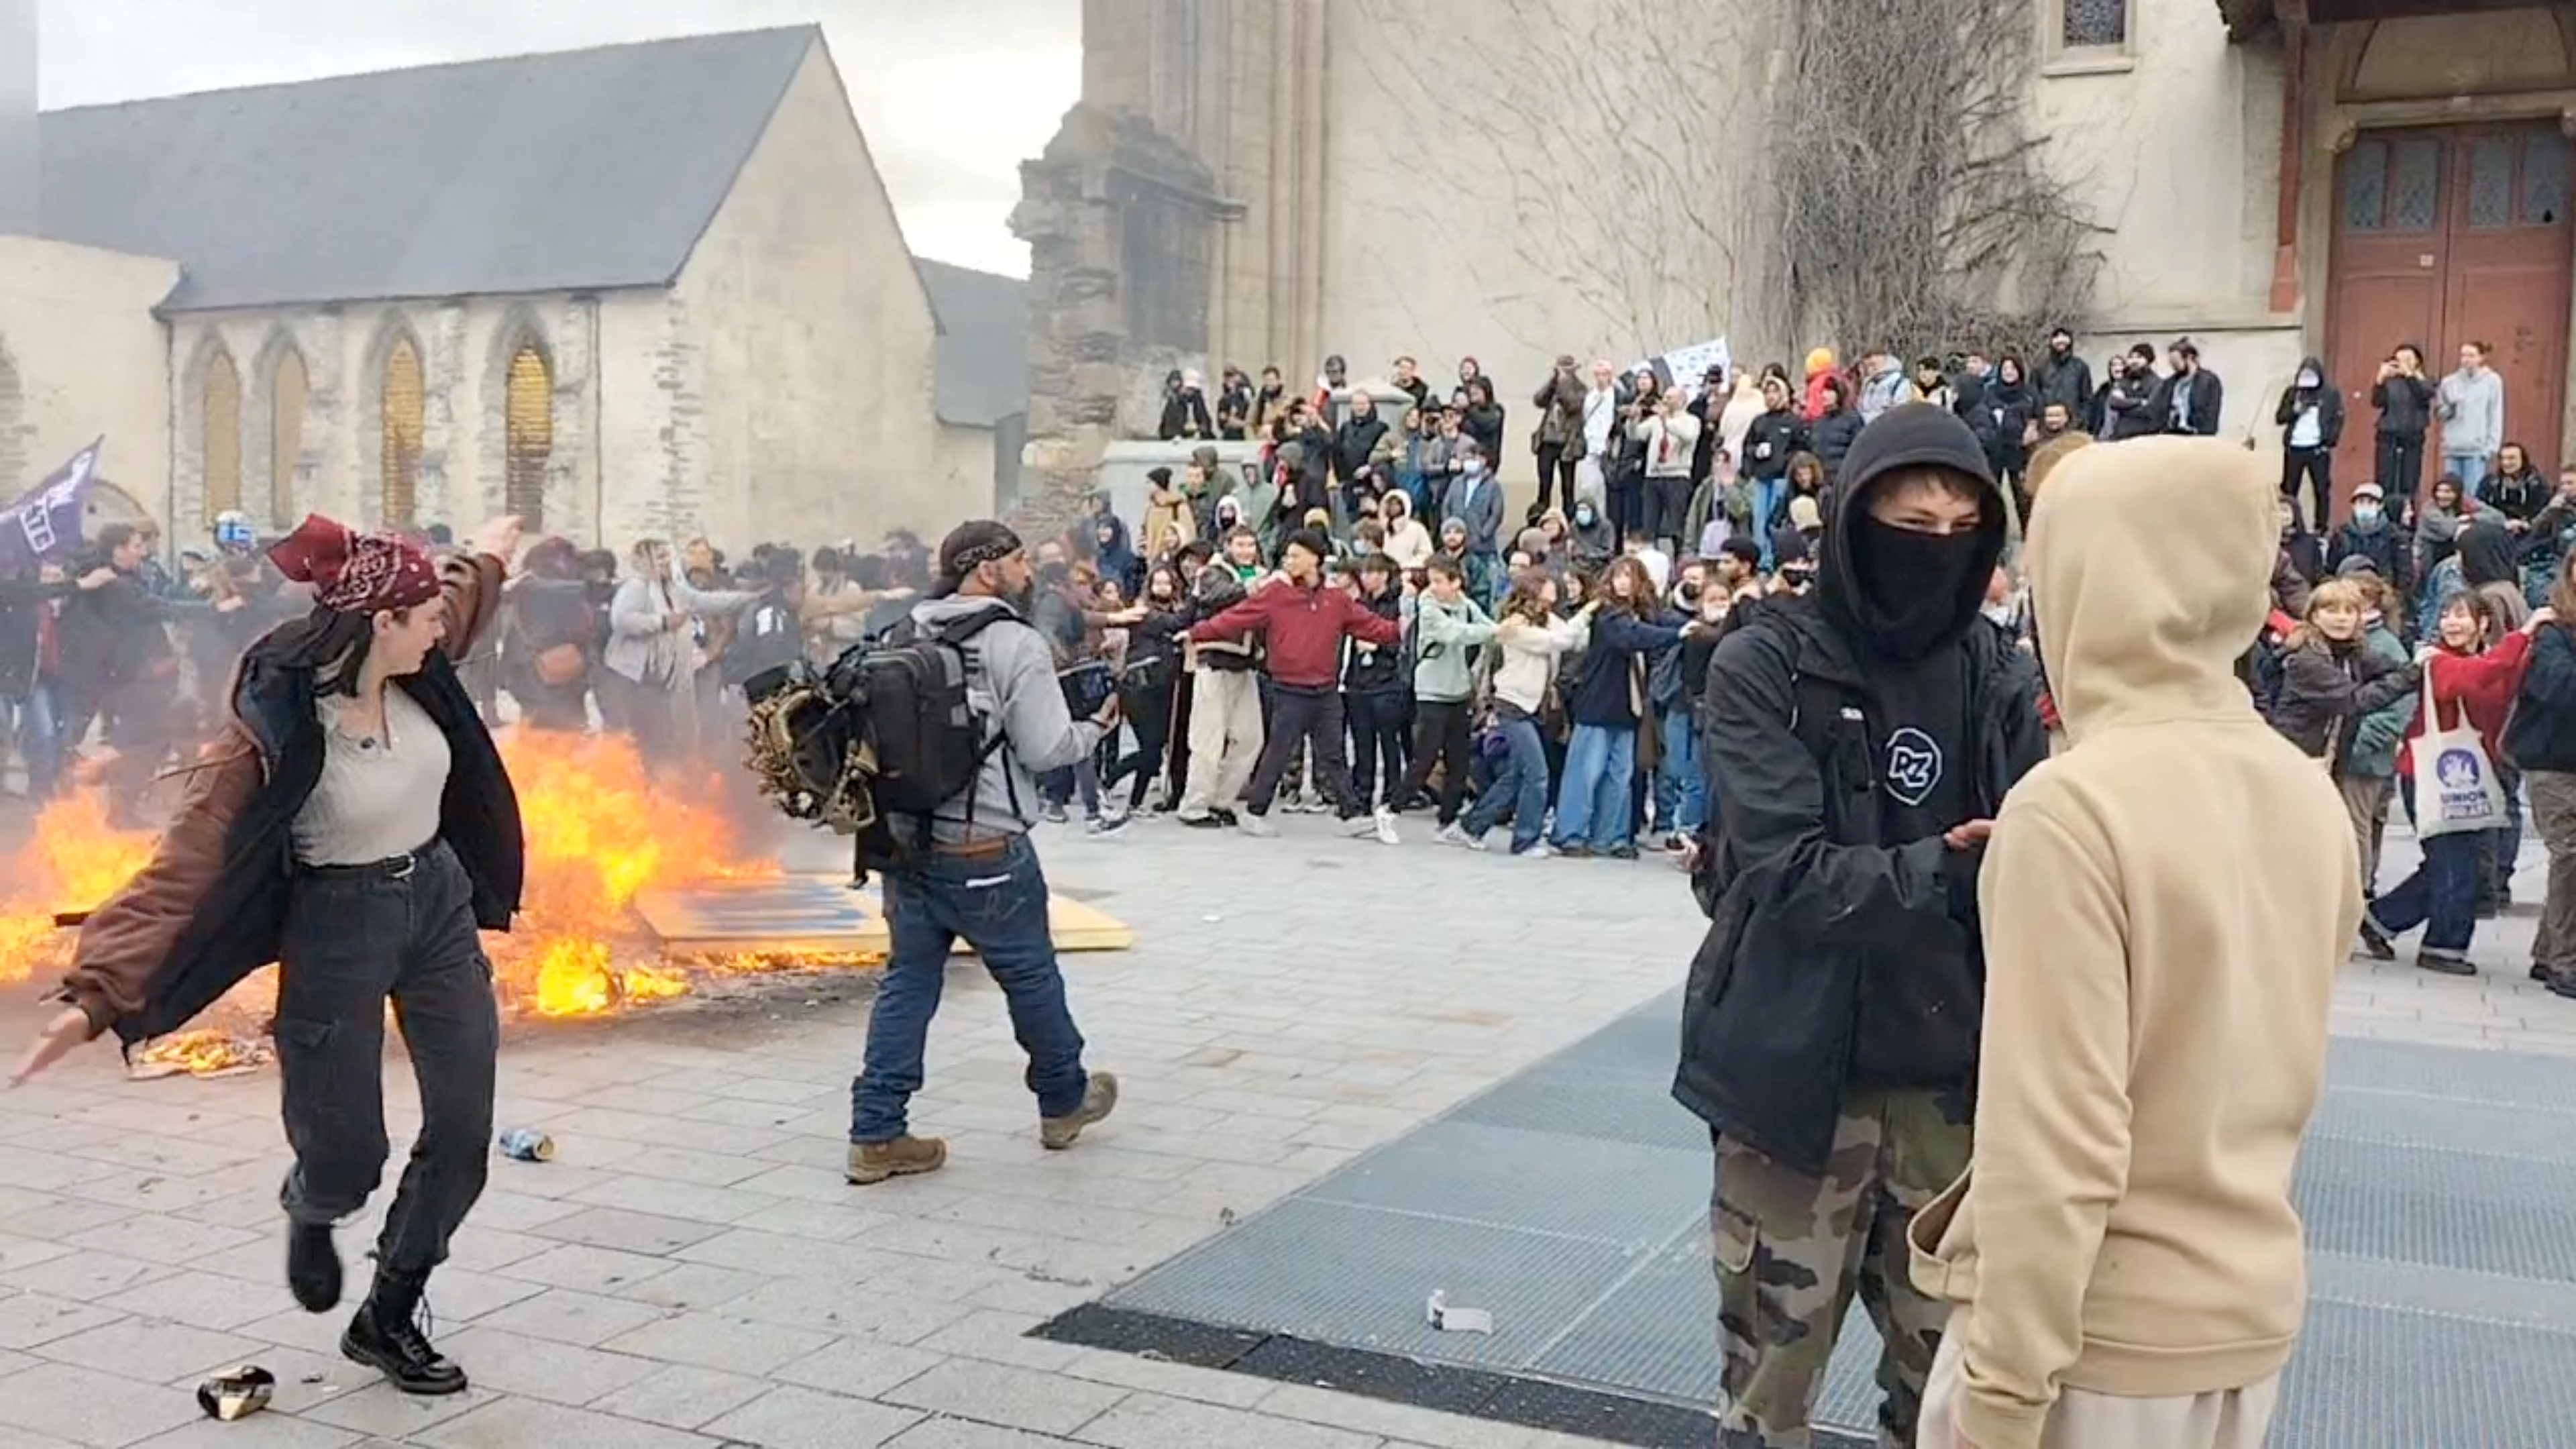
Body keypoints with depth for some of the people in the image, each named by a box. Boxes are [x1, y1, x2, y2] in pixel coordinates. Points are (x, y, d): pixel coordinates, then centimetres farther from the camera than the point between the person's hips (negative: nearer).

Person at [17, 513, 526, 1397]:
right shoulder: (277, 733, -25)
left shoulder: (411, 673, -6)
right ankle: (309, 1215, 43)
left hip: (440, 902, 6)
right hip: (341, 928, -6)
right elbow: (187, 862, -29)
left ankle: (386, 1322, 24)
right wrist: (99, 991, -36)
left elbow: (459, 601, 19)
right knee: (347, 1162, 1)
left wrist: (486, 557, 41)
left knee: (464, 1131, 4)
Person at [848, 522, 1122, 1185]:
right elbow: (1045, 750, -13)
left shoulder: (908, 637, 8)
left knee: (908, 981, 10)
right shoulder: (1018, 644, -11)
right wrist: (1097, 726, 4)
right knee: (1031, 976, 12)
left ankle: (876, 1135, 9)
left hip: (908, 839, 6)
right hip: (987, 850, -6)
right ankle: (1065, 1102, 31)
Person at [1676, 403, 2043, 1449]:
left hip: (1952, 1075, 3)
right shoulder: (1763, 665, -8)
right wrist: (1942, 876, -28)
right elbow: (1787, 871, -17)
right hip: (1796, 1069, -3)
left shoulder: (2001, 678, 3)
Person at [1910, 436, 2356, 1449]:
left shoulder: (2074, 807, -22)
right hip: (2255, 1308, 7)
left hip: (2102, 1333, -6)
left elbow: (2053, 1146, -23)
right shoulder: (2311, 797, 0)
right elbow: (2267, 1065, 10)